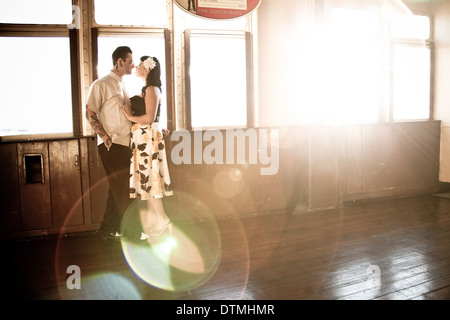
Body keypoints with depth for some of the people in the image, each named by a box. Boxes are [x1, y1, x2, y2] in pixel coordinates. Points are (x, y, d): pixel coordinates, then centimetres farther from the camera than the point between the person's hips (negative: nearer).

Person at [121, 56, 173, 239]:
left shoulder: (152, 89, -11)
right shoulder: (147, 89, 18)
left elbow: (149, 118, -19)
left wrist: (130, 117, -7)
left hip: (148, 138, -10)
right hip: (142, 138, 10)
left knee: (149, 179, -7)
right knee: (147, 180, 11)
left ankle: (163, 222, 0)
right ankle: (153, 222, 18)